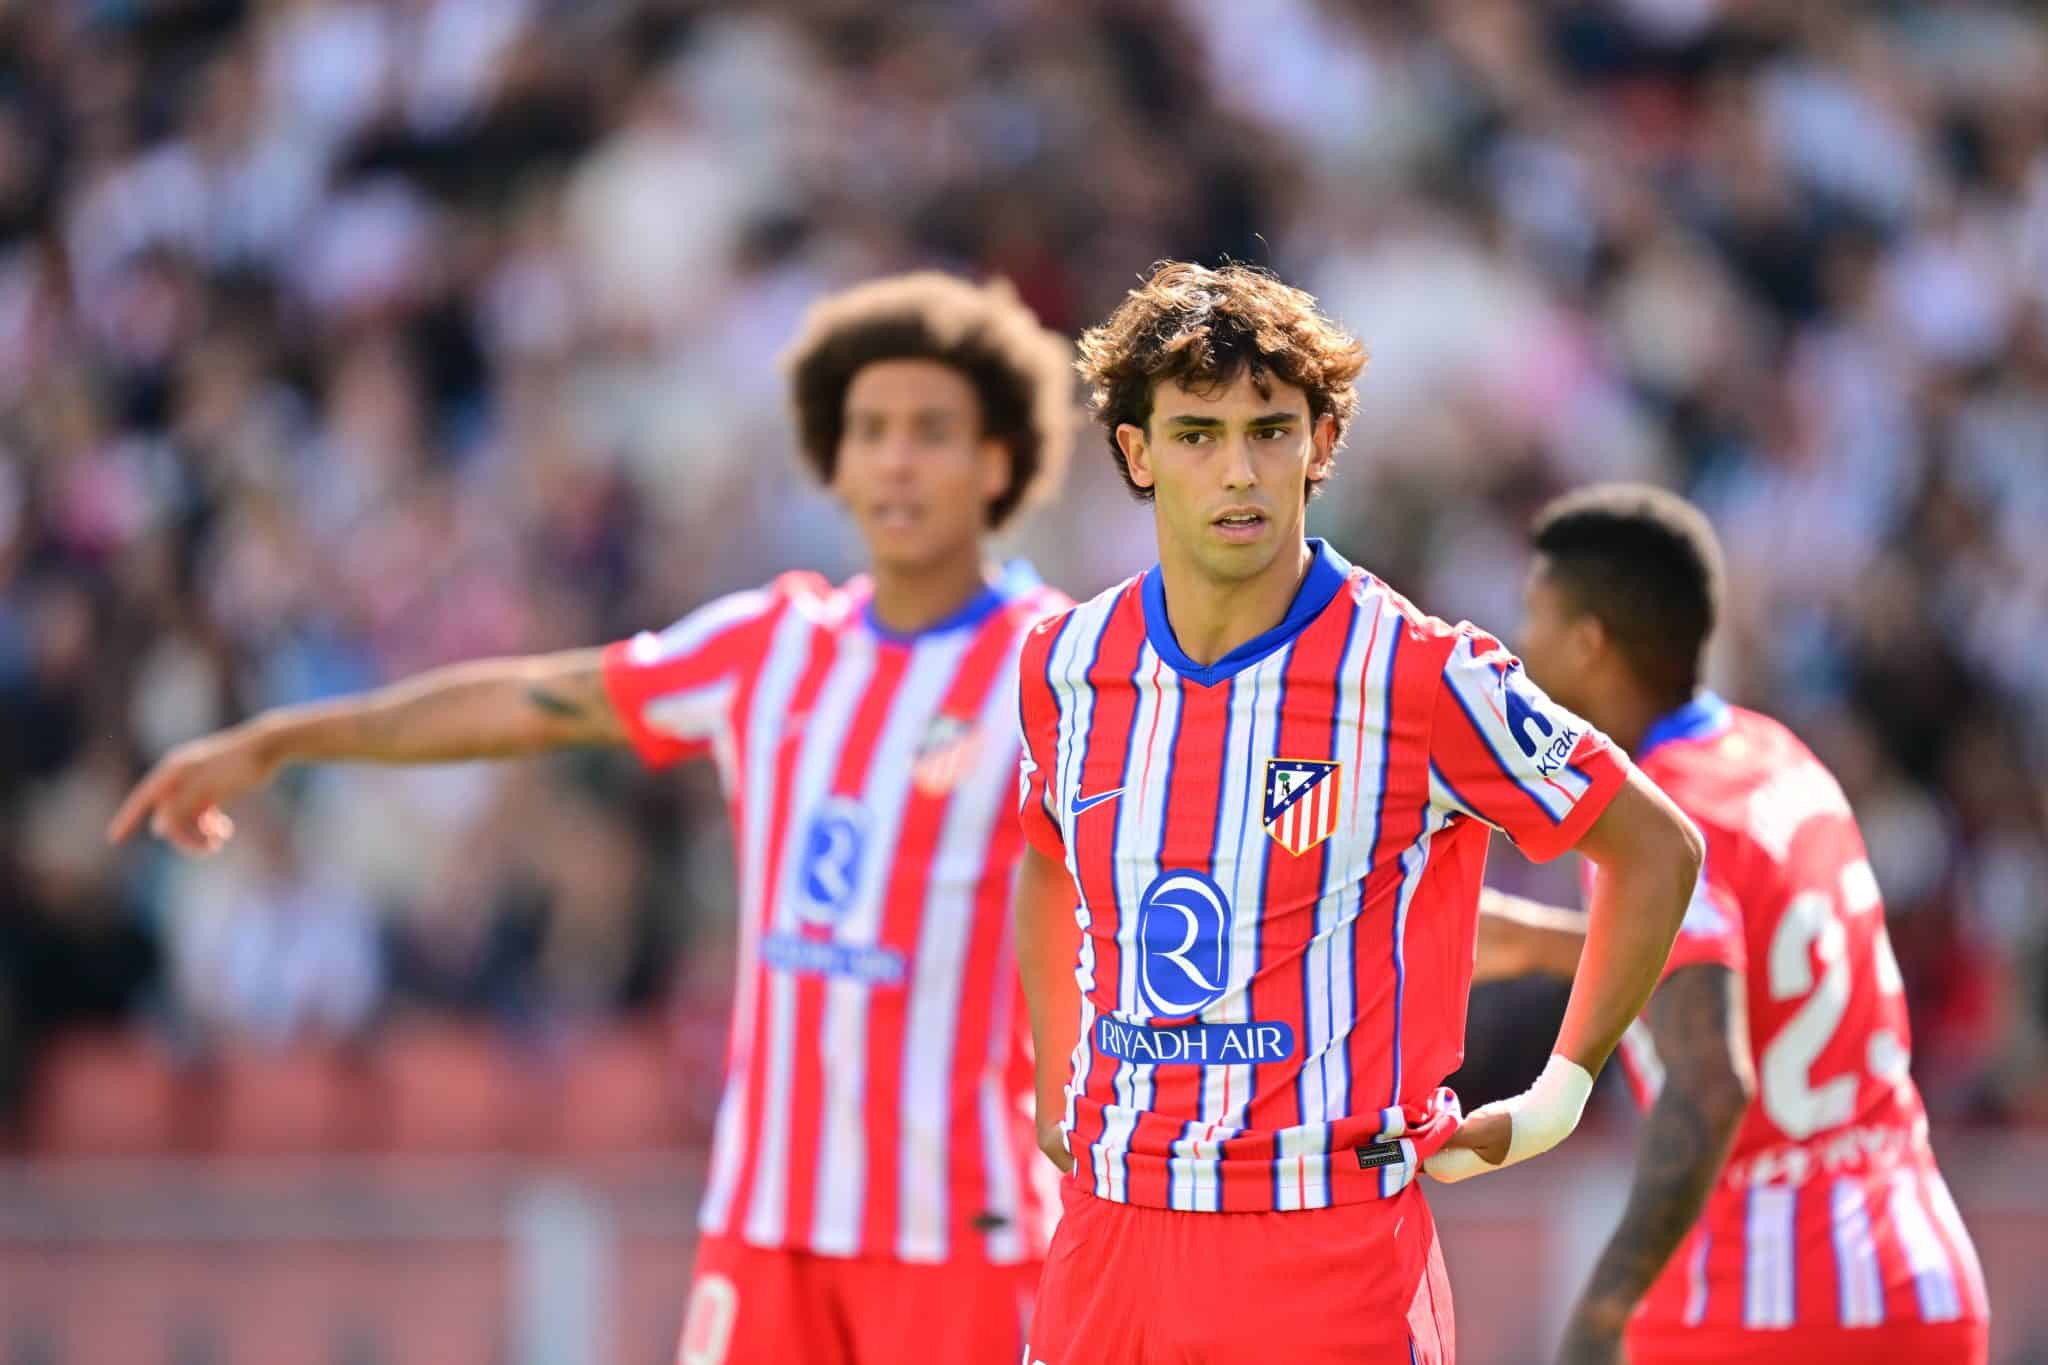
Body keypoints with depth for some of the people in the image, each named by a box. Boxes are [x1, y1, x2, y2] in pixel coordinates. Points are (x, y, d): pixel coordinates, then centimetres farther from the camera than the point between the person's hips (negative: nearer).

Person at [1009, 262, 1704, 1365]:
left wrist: (1560, 1097, 5)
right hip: (1109, 1240, 4)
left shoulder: (1420, 676, -8)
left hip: (1331, 1264, -4)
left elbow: (1656, 848, 3)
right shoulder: (1067, 665, 5)